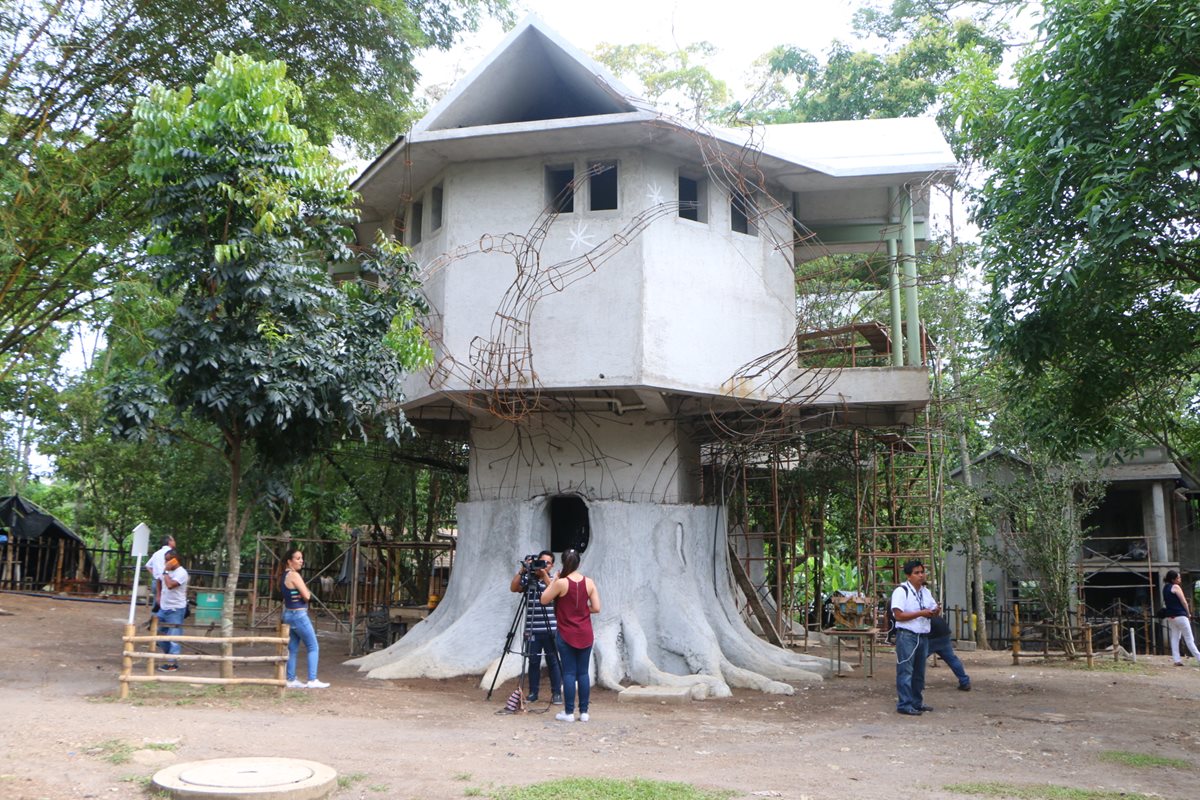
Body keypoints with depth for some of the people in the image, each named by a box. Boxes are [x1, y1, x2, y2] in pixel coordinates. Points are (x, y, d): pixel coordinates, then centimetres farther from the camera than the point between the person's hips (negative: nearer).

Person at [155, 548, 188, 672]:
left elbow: (170, 585, -32)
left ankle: (172, 663, 3)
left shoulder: (181, 573, -18)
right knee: (160, 634, 15)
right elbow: (159, 581, 28)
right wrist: (159, 596, 20)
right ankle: (168, 655, 31)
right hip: (164, 607, 9)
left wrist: (166, 571, -22)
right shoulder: (166, 571, 8)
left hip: (176, 609, -9)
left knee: (174, 636, -4)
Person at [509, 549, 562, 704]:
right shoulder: (528, 578, 6)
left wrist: (544, 574, -17)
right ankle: (533, 693, 17)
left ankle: (556, 693, 9)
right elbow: (513, 588, -6)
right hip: (532, 630, 1)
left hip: (551, 630, -1)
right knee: (533, 662, 7)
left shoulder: (553, 579, 6)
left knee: (553, 662, 2)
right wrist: (521, 571, -14)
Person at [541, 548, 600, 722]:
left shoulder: (561, 583, -13)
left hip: (566, 635, -3)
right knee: (583, 672, 8)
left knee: (569, 673, 1)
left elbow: (544, 600, -1)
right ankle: (584, 712, 11)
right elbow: (596, 608, -1)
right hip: (585, 634, 3)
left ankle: (569, 712, 3)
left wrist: (553, 580, 3)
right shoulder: (589, 582, -1)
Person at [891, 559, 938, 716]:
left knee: (919, 671, 15)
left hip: (923, 636, 8)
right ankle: (904, 705, -2)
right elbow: (898, 615, -18)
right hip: (906, 636, -8)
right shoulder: (901, 591, -12)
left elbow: (933, 610, 21)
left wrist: (934, 611, -5)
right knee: (906, 671, -5)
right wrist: (921, 613, -21)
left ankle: (917, 702, 25)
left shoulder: (926, 592, 13)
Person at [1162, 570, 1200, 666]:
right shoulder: (1175, 587, -11)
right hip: (1180, 616, -7)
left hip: (1170, 616, 7)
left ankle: (1176, 660, 3)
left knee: (1174, 638, 7)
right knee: (1189, 638, -2)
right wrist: (1188, 613, 4)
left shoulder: (1165, 588, 12)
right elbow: (1184, 602, -8)